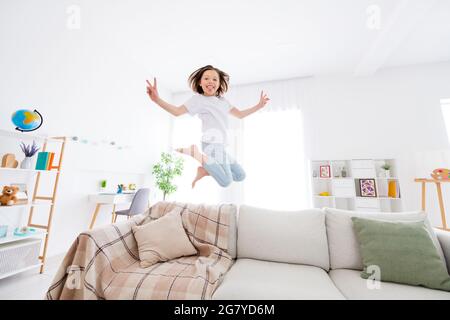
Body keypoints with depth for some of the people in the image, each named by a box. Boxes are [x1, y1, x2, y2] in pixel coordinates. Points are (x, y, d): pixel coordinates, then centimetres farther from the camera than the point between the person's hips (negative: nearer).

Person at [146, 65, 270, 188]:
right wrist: (157, 99, -23)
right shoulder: (198, 98, 0)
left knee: (240, 176, 14)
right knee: (226, 181, -18)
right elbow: (177, 111, -8)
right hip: (212, 144, -8)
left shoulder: (223, 101, 19)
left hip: (220, 146, 8)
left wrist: (259, 106, 20)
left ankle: (203, 171, 9)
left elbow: (240, 114, 25)